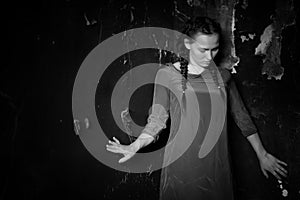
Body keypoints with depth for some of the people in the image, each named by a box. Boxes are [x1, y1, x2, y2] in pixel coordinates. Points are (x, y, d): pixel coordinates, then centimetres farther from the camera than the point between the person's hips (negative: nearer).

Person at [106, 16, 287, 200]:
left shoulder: (223, 76, 5)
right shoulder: (167, 75, -3)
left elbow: (241, 116, 12)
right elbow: (158, 120, -5)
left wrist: (263, 155, 15)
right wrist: (135, 146, -21)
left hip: (216, 167, 3)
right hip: (181, 166, -2)